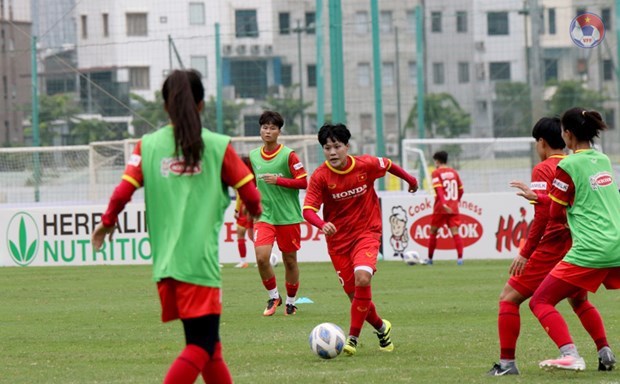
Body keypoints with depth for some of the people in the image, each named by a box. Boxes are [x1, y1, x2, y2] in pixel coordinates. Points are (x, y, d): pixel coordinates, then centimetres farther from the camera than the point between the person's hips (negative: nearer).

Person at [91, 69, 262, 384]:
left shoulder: (148, 146, 4)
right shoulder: (218, 146, -1)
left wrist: (107, 223, 17)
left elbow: (123, 192, -2)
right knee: (201, 346, -4)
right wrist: (254, 211, 27)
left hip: (164, 262, 4)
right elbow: (249, 193, 4)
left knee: (206, 341, 16)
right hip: (200, 260, -4)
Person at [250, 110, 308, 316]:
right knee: (261, 257, -14)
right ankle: (273, 296, 7)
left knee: (290, 260, 6)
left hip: (289, 216, -3)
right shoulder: (253, 156, 6)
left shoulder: (288, 155, -7)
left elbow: (304, 182, -9)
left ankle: (291, 301, 25)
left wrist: (278, 180, -20)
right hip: (264, 216, 3)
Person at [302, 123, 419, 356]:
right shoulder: (320, 176, -14)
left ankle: (353, 338, -18)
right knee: (354, 294, 5)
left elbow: (388, 165, 11)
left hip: (367, 232, -1)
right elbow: (308, 209, -21)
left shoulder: (366, 165, -11)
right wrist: (322, 225, -42)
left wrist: (410, 179, 29)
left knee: (362, 278, -26)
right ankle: (381, 327, 34)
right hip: (338, 239, 1)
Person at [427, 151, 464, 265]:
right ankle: (460, 258, -18)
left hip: (441, 208, -3)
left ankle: (430, 259, 16)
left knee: (433, 232, 11)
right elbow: (460, 190, 14)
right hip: (453, 208, 3)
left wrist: (443, 204, -27)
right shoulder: (454, 172, 11)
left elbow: (439, 189, -17)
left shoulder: (436, 173, -4)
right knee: (455, 232, -4)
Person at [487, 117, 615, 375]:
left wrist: (525, 253, -15)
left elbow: (543, 215, -18)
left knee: (509, 297, 0)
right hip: (579, 245, 7)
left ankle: (507, 363, -8)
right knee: (578, 300, 29)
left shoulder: (543, 169, -9)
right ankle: (604, 351, 17)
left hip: (553, 246, -7)